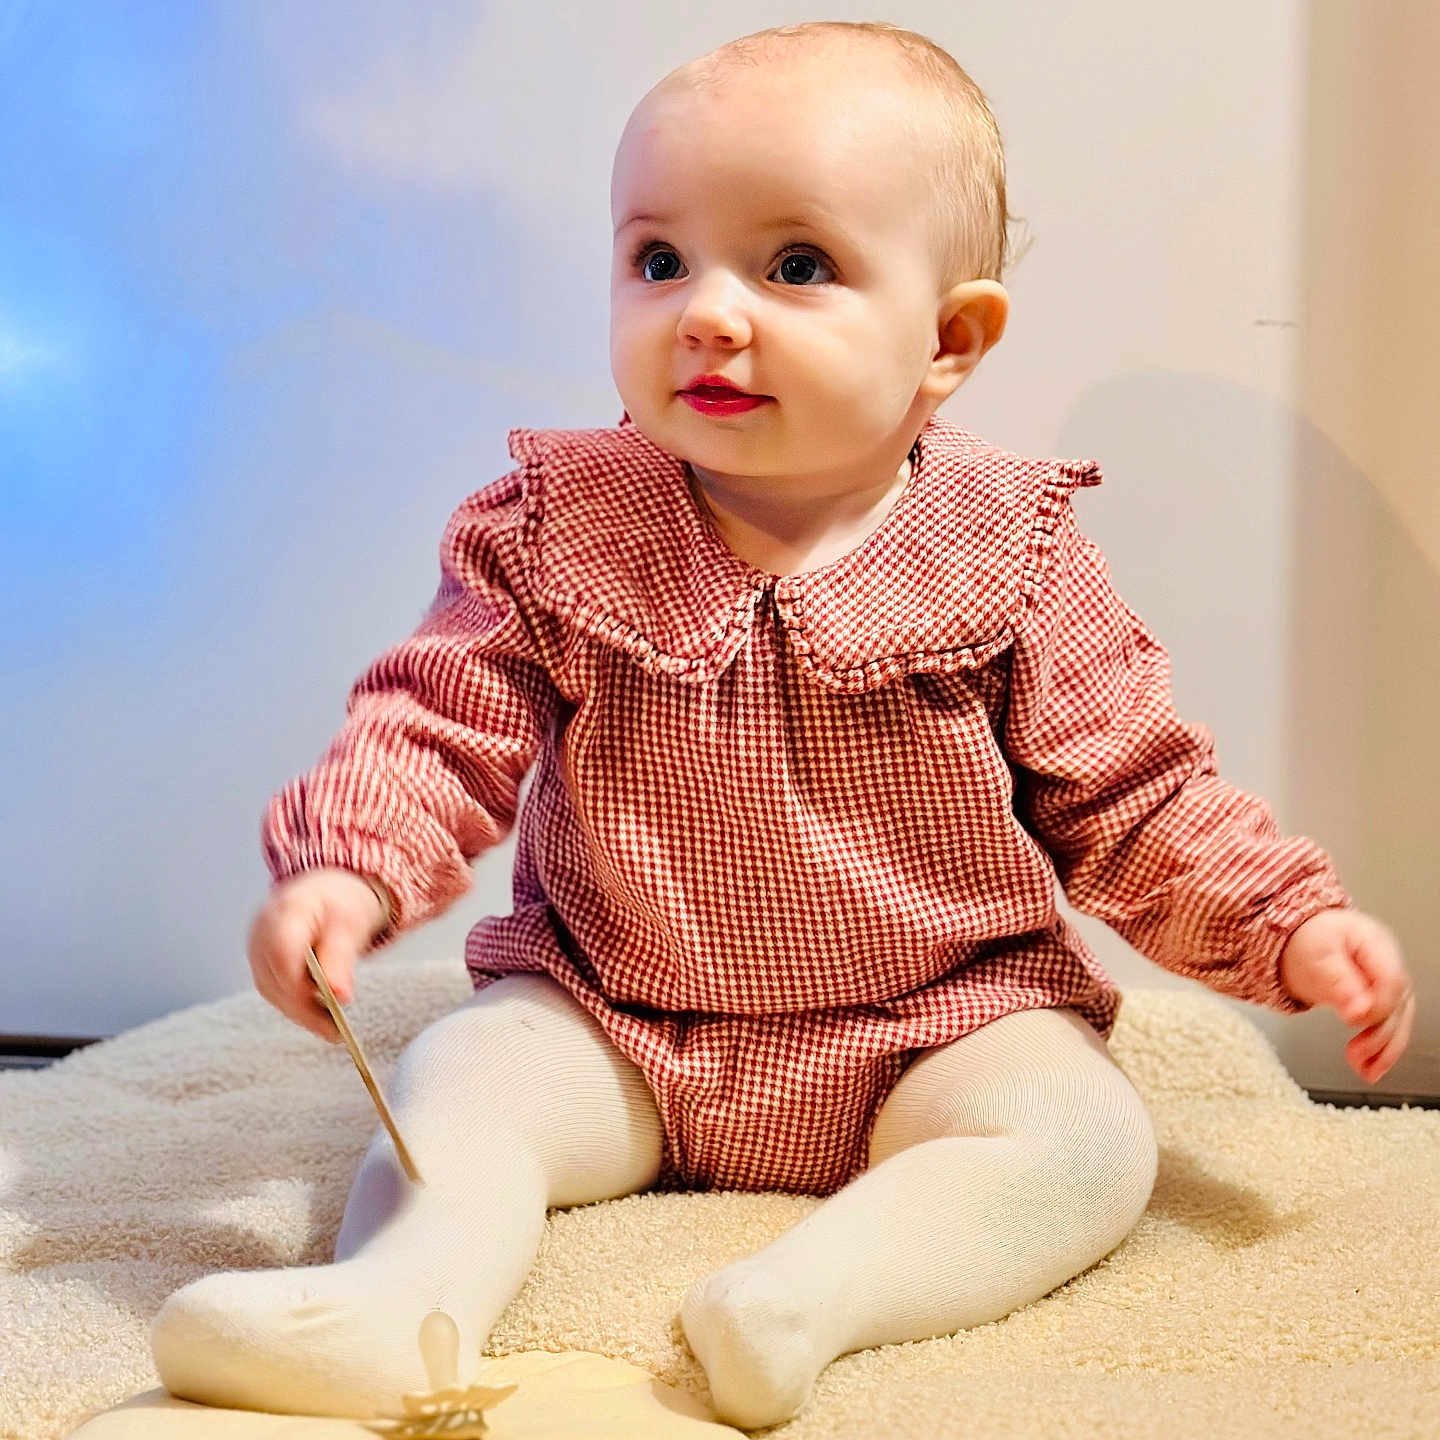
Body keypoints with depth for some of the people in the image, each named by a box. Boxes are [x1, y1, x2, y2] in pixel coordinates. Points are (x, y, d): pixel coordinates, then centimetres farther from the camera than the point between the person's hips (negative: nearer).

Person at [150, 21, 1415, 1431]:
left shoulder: (1004, 553, -8)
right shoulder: (556, 528, -7)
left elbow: (1131, 796, 0)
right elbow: (436, 730, -7)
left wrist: (1295, 924, -10)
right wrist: (348, 868, -26)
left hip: (938, 1025, 0)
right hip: (608, 1023, 1)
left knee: (1084, 1140, -23)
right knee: (456, 1077, -20)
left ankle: (813, 1289, -38)